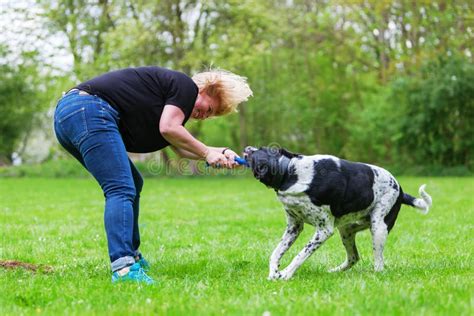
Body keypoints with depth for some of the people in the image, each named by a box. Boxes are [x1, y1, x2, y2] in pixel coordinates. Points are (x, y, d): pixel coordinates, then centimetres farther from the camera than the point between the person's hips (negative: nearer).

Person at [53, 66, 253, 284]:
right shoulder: (186, 86, 0)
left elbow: (180, 149, 24)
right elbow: (168, 128, -13)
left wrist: (219, 154, 16)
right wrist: (207, 153, -3)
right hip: (89, 111, -11)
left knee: (132, 184, 20)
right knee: (122, 190, -17)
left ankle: (131, 256, 24)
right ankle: (124, 269, -28)